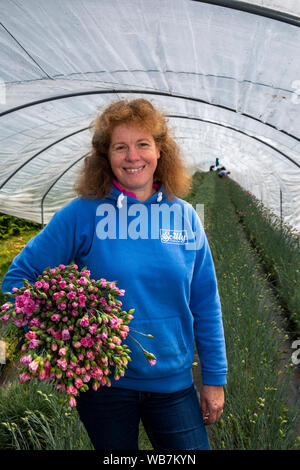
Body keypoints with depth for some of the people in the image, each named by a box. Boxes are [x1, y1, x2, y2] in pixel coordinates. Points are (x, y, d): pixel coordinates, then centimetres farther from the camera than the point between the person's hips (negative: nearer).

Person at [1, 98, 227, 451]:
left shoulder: (184, 217, -1)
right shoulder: (81, 214, -10)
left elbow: (205, 306, 4)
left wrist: (214, 378, 5)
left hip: (173, 382, 2)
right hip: (103, 381, -1)